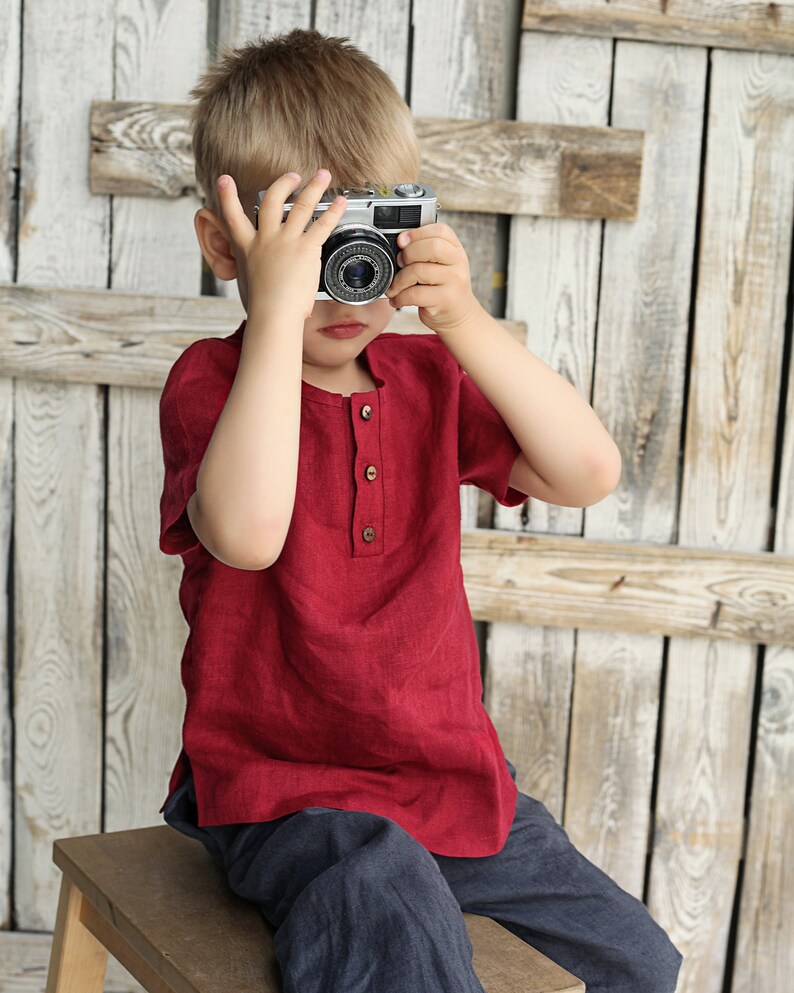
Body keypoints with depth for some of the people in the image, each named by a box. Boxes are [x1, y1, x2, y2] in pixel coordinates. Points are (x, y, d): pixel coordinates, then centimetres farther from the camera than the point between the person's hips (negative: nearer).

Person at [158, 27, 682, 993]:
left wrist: (465, 323, -20)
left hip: (452, 774, 6)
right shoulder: (211, 381, -10)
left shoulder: (428, 375, 5)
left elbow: (588, 474, -9)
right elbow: (246, 534, -32)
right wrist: (277, 309, -32)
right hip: (283, 790, -5)